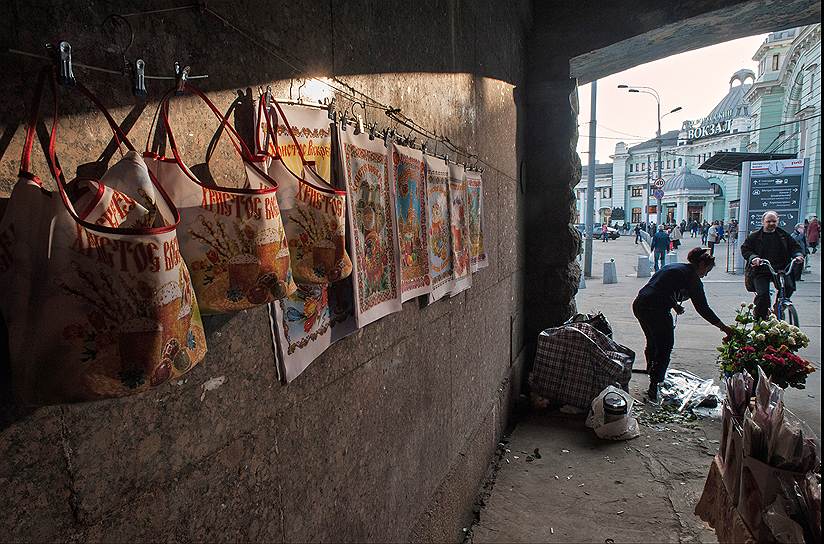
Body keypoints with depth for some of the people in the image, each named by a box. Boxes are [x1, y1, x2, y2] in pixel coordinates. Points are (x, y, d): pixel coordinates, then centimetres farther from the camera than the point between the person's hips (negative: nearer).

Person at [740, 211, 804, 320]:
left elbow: (795, 246, 17)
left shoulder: (783, 236, 14)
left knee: (789, 287, -22)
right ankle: (759, 318, 5)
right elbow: (745, 249, 0)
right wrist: (753, 257, -20)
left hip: (780, 270, 3)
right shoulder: (754, 236, 5)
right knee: (763, 295, -19)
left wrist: (797, 255, -6)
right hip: (760, 271, -3)